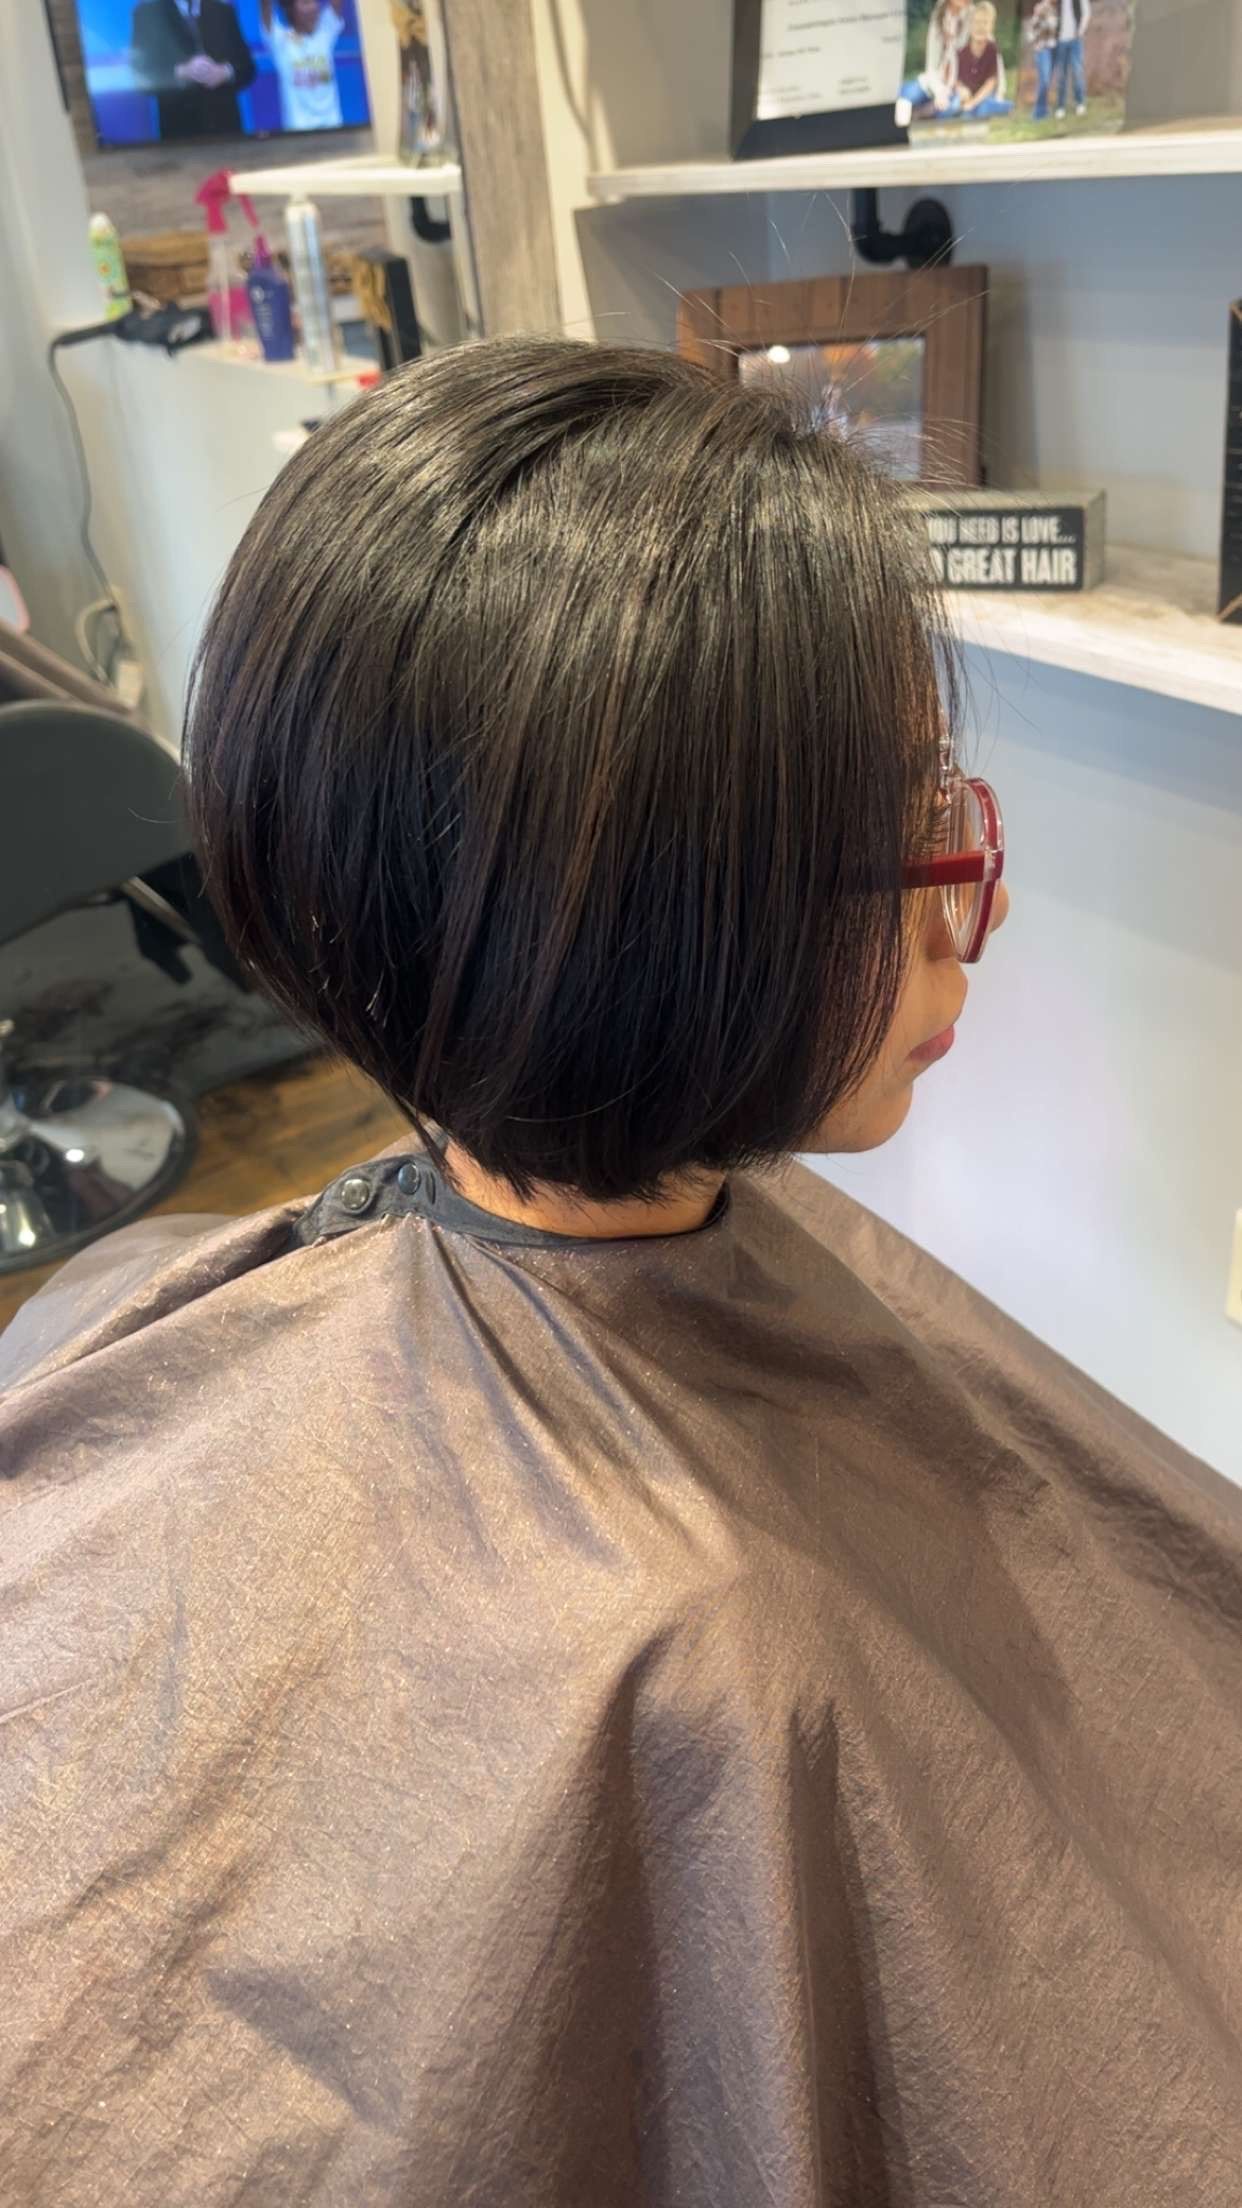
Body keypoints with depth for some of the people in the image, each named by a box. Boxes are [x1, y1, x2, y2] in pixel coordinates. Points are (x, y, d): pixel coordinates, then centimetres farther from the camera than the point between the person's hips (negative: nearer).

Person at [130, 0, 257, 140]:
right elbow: (142, 74, -4)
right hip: (178, 126, -2)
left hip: (225, 123, 2)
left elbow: (247, 68, 7)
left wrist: (225, 72, -13)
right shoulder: (148, 12, 2)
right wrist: (181, 73, -20)